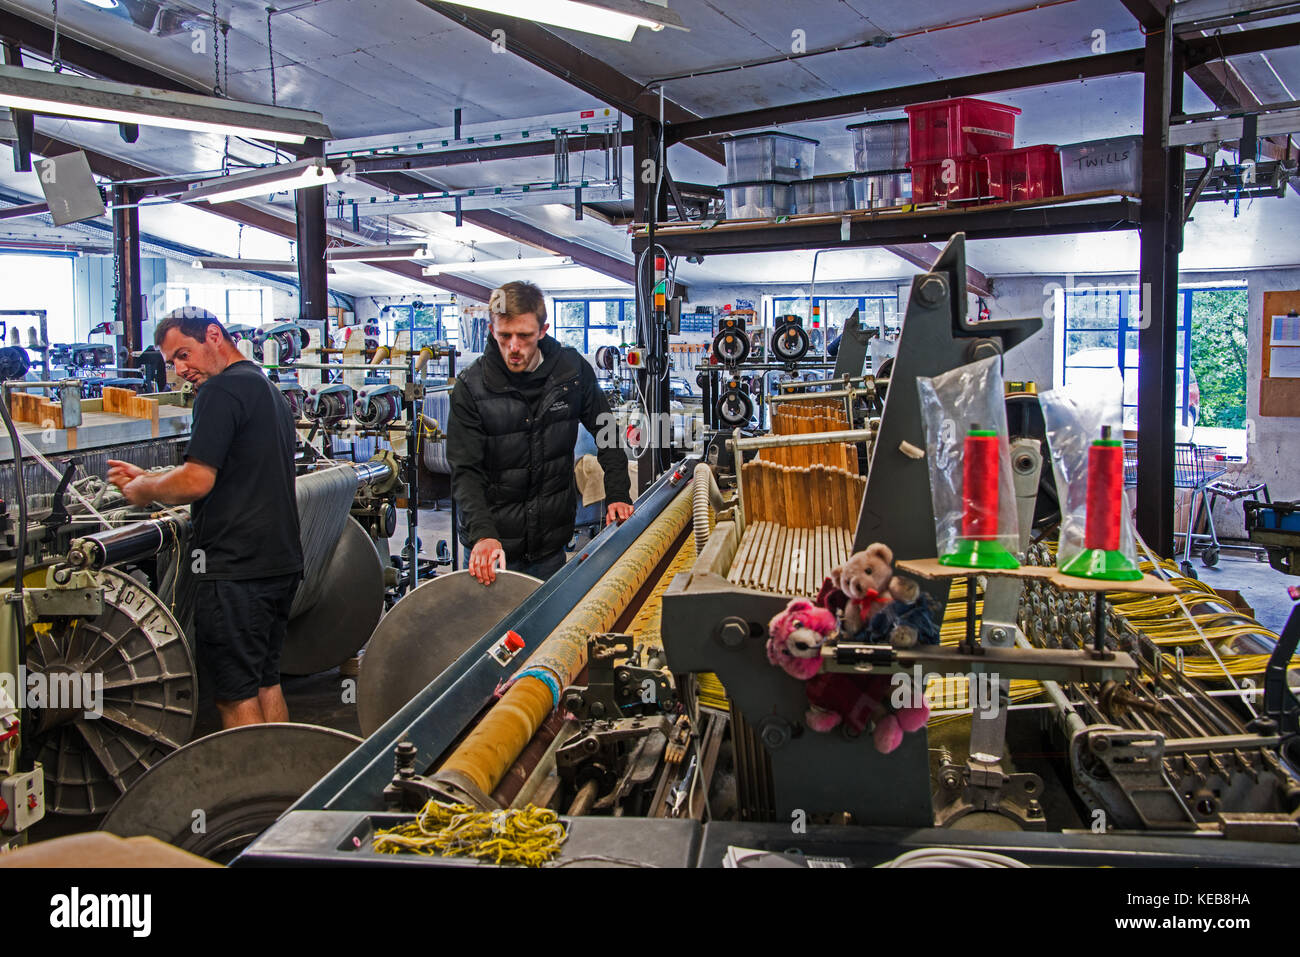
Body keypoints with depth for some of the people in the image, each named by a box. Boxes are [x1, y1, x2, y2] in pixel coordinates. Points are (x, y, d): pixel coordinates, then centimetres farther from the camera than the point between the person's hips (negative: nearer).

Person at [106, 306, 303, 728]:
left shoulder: (222, 389, -12)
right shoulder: (267, 389, 19)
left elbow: (196, 481, -20)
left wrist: (143, 491, 0)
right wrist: (148, 477, 19)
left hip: (236, 567, -10)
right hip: (281, 562, 10)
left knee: (236, 697, -2)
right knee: (266, 683, 17)